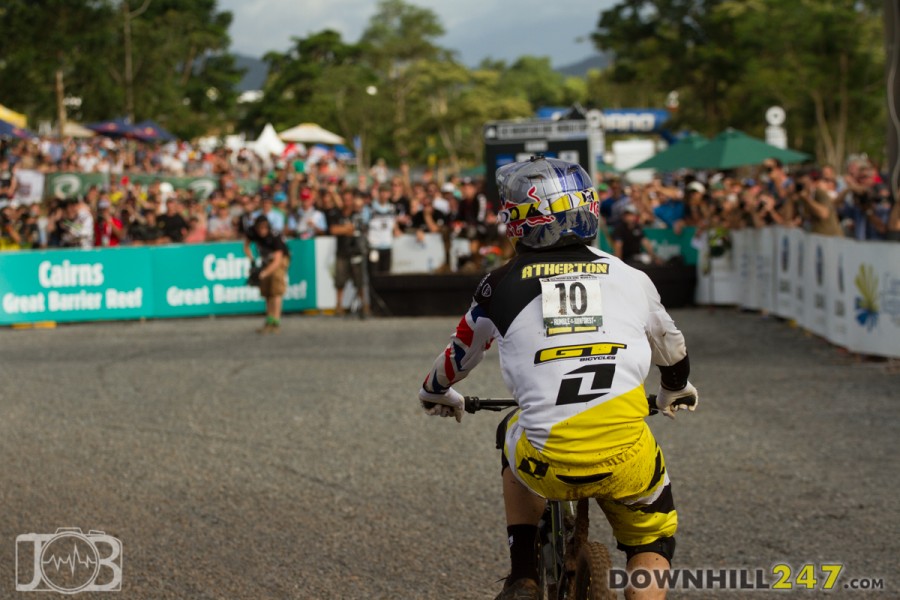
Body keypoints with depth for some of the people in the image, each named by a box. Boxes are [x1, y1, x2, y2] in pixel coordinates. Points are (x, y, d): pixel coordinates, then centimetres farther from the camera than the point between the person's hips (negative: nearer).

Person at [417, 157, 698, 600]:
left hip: (548, 466, 0)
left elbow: (459, 356, 27)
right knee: (652, 541, 28)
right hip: (626, 458, 0)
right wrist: (675, 392, 56)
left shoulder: (502, 285, 9)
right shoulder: (630, 278, 13)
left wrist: (435, 394, 51)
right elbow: (671, 348, 33)